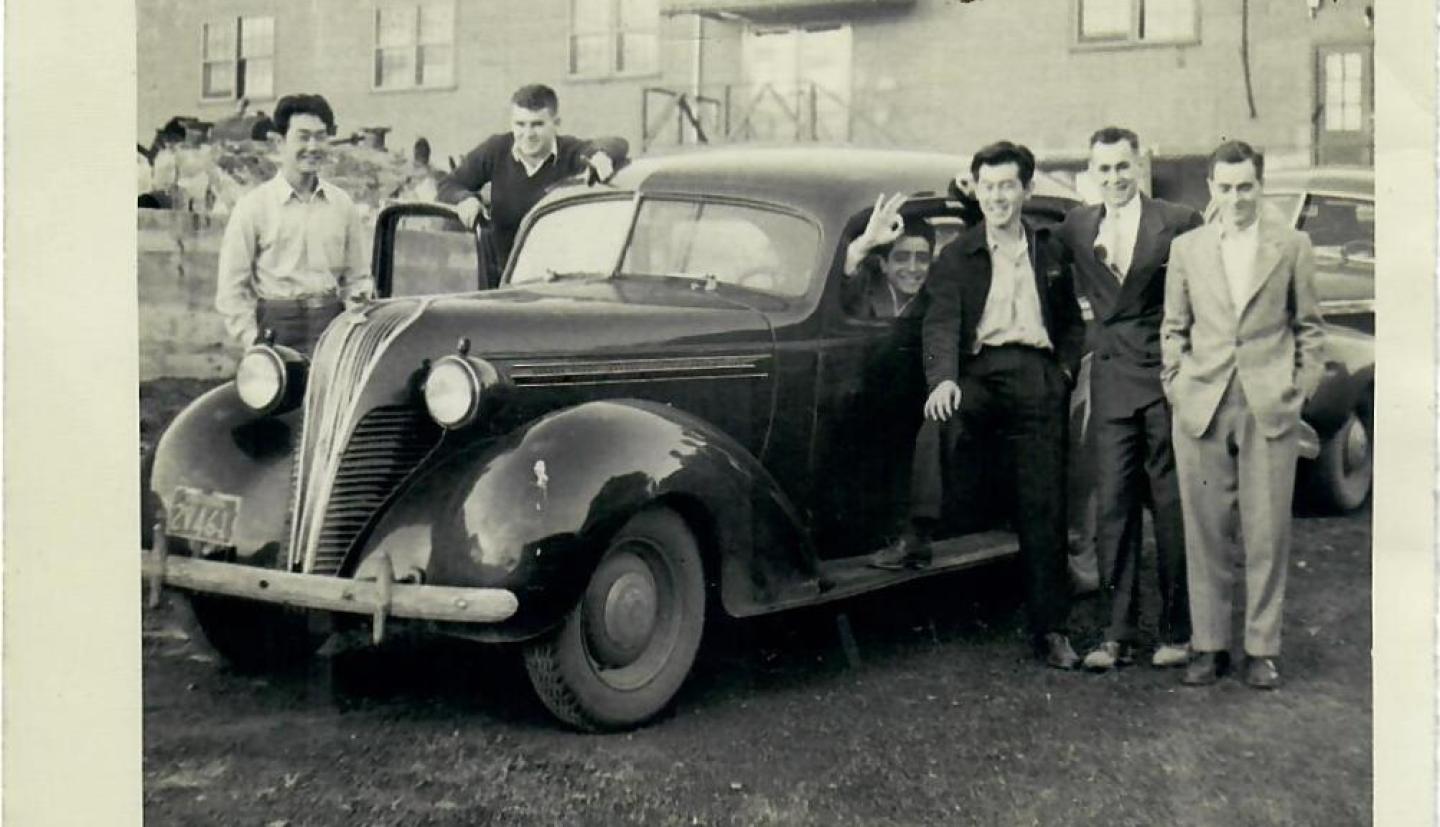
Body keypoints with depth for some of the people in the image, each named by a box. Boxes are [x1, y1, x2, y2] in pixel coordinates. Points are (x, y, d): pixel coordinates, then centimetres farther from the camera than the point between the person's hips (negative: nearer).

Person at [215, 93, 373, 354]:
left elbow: (357, 280, 16)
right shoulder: (254, 206, 2)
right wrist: (254, 341, -7)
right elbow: (231, 290, 2)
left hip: (332, 329, 3)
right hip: (277, 330, -3)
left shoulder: (342, 205, 11)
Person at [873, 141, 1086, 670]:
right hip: (979, 370, -2)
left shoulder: (1050, 253, 17)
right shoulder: (957, 257, 8)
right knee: (939, 420, -37)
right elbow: (942, 323, -7)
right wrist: (943, 378, -25)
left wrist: (1067, 369, 8)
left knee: (1043, 507, 1)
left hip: (1037, 374, 2)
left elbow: (1071, 322, 27)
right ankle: (918, 539, -37)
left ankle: (1049, 629, 8)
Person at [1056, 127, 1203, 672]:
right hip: (1111, 384, 3)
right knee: (1112, 507, 2)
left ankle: (1177, 633, 14)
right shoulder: (1076, 227, 9)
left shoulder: (1179, 223, -2)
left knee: (1173, 509, 4)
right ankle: (1118, 634, 8)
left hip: (1169, 380, -3)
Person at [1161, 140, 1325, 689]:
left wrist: (1303, 388, 1)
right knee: (1205, 533, 5)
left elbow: (1309, 326, 10)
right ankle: (1208, 644, 15)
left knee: (1267, 534, 2)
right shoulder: (1186, 249, 9)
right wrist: (1175, 386, 3)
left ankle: (1262, 648, 12)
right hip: (1201, 409, 1)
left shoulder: (1292, 245, 6)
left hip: (1269, 408, -1)